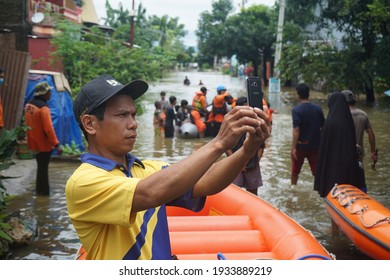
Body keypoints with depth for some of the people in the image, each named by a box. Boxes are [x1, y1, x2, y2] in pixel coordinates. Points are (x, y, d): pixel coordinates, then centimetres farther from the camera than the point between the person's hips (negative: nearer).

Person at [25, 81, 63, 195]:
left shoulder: (29, 105, 5)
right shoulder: (43, 107, -22)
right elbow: (48, 128, -26)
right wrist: (56, 144, -24)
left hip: (34, 142, 8)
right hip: (43, 143, -8)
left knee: (40, 166, 20)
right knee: (43, 167, 3)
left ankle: (40, 188, 30)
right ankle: (43, 190, 12)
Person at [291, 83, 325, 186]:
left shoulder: (297, 109, -13)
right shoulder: (317, 108, 1)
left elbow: (296, 129, -20)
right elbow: (323, 127, 5)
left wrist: (293, 147, -19)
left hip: (301, 145, -3)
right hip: (315, 145, 3)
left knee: (295, 170, 17)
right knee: (317, 170, 6)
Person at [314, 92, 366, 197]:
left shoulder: (330, 122, -17)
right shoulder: (348, 120, -2)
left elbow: (324, 145, -14)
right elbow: (353, 142, 2)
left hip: (333, 162, -5)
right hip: (348, 160, 5)